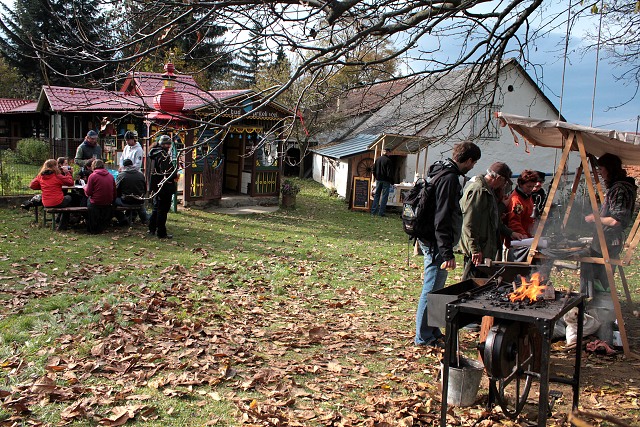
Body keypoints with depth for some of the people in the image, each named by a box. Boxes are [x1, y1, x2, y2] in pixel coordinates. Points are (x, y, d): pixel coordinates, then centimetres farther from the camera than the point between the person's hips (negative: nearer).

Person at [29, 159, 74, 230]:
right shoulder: (57, 176, -13)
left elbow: (32, 186, 9)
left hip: (46, 205, 6)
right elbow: (70, 182, -8)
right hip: (57, 203, -6)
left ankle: (59, 220, 37)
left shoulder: (40, 176, 2)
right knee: (68, 198, 29)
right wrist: (67, 173, 4)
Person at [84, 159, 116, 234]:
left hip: (96, 203, -4)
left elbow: (88, 193, -4)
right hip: (108, 204, 4)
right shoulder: (111, 176, 5)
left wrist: (85, 187, 17)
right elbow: (114, 192, 10)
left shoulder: (92, 176, -8)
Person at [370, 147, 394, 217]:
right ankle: (381, 212, -2)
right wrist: (391, 181, -6)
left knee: (377, 195, 12)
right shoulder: (388, 160, -13)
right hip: (385, 180, -5)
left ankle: (373, 211, 10)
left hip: (378, 180, 6)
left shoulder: (377, 159, 6)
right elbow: (390, 172, -13)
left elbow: (374, 170, 12)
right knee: (384, 196, 0)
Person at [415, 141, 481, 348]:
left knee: (434, 288, 18)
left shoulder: (443, 172, 14)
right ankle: (424, 336, 8)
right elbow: (442, 218, -24)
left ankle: (432, 331, 30)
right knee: (432, 289, -2)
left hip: (430, 239, 11)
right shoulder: (449, 178, -19)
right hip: (436, 242, -11)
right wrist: (447, 253, -24)